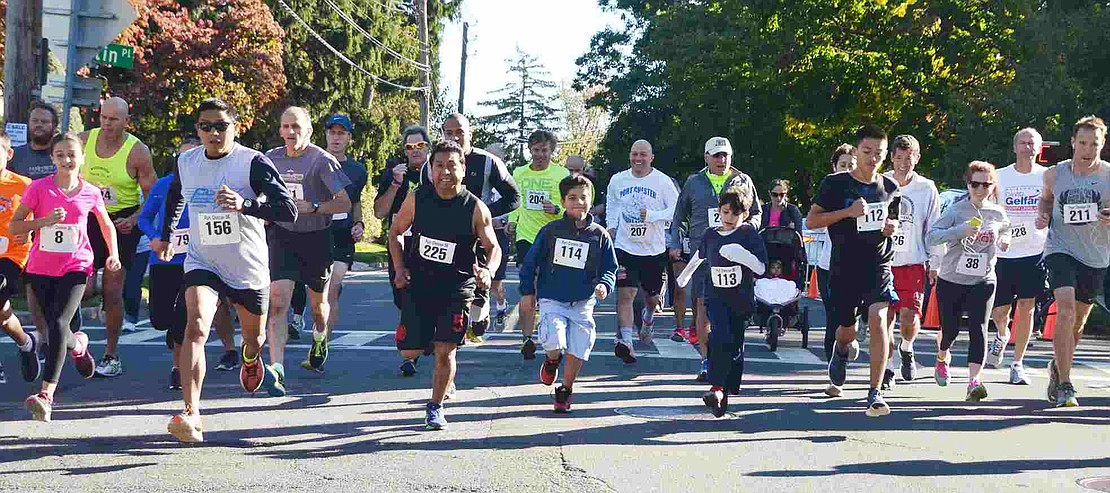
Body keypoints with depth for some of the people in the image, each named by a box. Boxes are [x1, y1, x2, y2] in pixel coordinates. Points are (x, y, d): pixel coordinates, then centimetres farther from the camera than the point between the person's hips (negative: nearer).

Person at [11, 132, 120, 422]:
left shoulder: (90, 193, 1)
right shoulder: (39, 188, -4)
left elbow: (106, 225, 20)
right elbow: (13, 227, -4)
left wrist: (113, 253, 7)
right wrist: (45, 220, -18)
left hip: (75, 267, -2)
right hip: (41, 268, 2)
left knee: (58, 324, -20)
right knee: (54, 329, 12)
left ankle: (46, 396, -23)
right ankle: (78, 344, 50)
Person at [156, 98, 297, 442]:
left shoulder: (254, 163, -17)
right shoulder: (186, 162, -2)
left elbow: (288, 210, -26)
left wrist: (245, 203, -39)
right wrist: (166, 236, 24)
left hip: (249, 268, -1)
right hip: (202, 263, 1)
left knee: (254, 337, 21)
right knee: (196, 328, -24)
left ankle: (250, 361, 60)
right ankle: (191, 415, -31)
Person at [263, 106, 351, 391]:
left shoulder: (322, 160, -12)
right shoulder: (270, 159, 2)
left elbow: (345, 203, -15)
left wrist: (312, 207, -25)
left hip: (316, 238, -2)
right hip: (282, 235, 2)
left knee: (318, 303, 15)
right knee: (277, 300, -16)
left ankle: (319, 338, 50)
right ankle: (276, 370, -22)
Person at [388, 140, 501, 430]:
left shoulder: (475, 208, -10)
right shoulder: (417, 199, -4)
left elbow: (493, 247, -2)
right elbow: (395, 232, 10)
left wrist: (488, 269, -23)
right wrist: (399, 268, -2)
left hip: (456, 288, -2)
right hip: (418, 284, 2)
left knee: (445, 351, -8)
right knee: (409, 350, 3)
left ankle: (435, 408, 10)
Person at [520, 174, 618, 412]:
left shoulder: (599, 235, 3)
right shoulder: (550, 231, -1)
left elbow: (610, 268, 9)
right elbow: (530, 262, 6)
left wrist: (604, 285, -12)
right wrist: (528, 291, 3)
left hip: (583, 303, 2)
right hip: (552, 299, -2)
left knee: (577, 351, -1)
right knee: (554, 343, -22)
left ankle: (565, 391, 24)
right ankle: (551, 362, 16)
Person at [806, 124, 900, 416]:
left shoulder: (890, 188, 8)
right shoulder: (835, 184, -3)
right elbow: (811, 220, -4)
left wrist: (893, 227, 0)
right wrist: (848, 212, -17)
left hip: (879, 266, 1)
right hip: (843, 268, -1)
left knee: (878, 320, -19)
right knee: (846, 331, 9)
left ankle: (875, 394, -18)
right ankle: (844, 349, 50)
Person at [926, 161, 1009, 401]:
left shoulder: (998, 214, 6)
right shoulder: (955, 210, -6)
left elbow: (1005, 233, 28)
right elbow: (930, 236, -15)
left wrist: (1004, 242, 4)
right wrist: (959, 231, -28)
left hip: (983, 282, 1)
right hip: (951, 280, -1)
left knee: (978, 328, -14)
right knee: (950, 329, 8)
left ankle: (974, 381, -20)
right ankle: (942, 358, 42)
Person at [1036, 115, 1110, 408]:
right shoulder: (1055, 174, -1)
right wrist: (1042, 216, -1)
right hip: (1060, 249, -1)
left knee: (1078, 322, 13)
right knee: (1066, 310, -21)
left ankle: (1058, 366, 42)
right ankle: (1064, 385, -18)